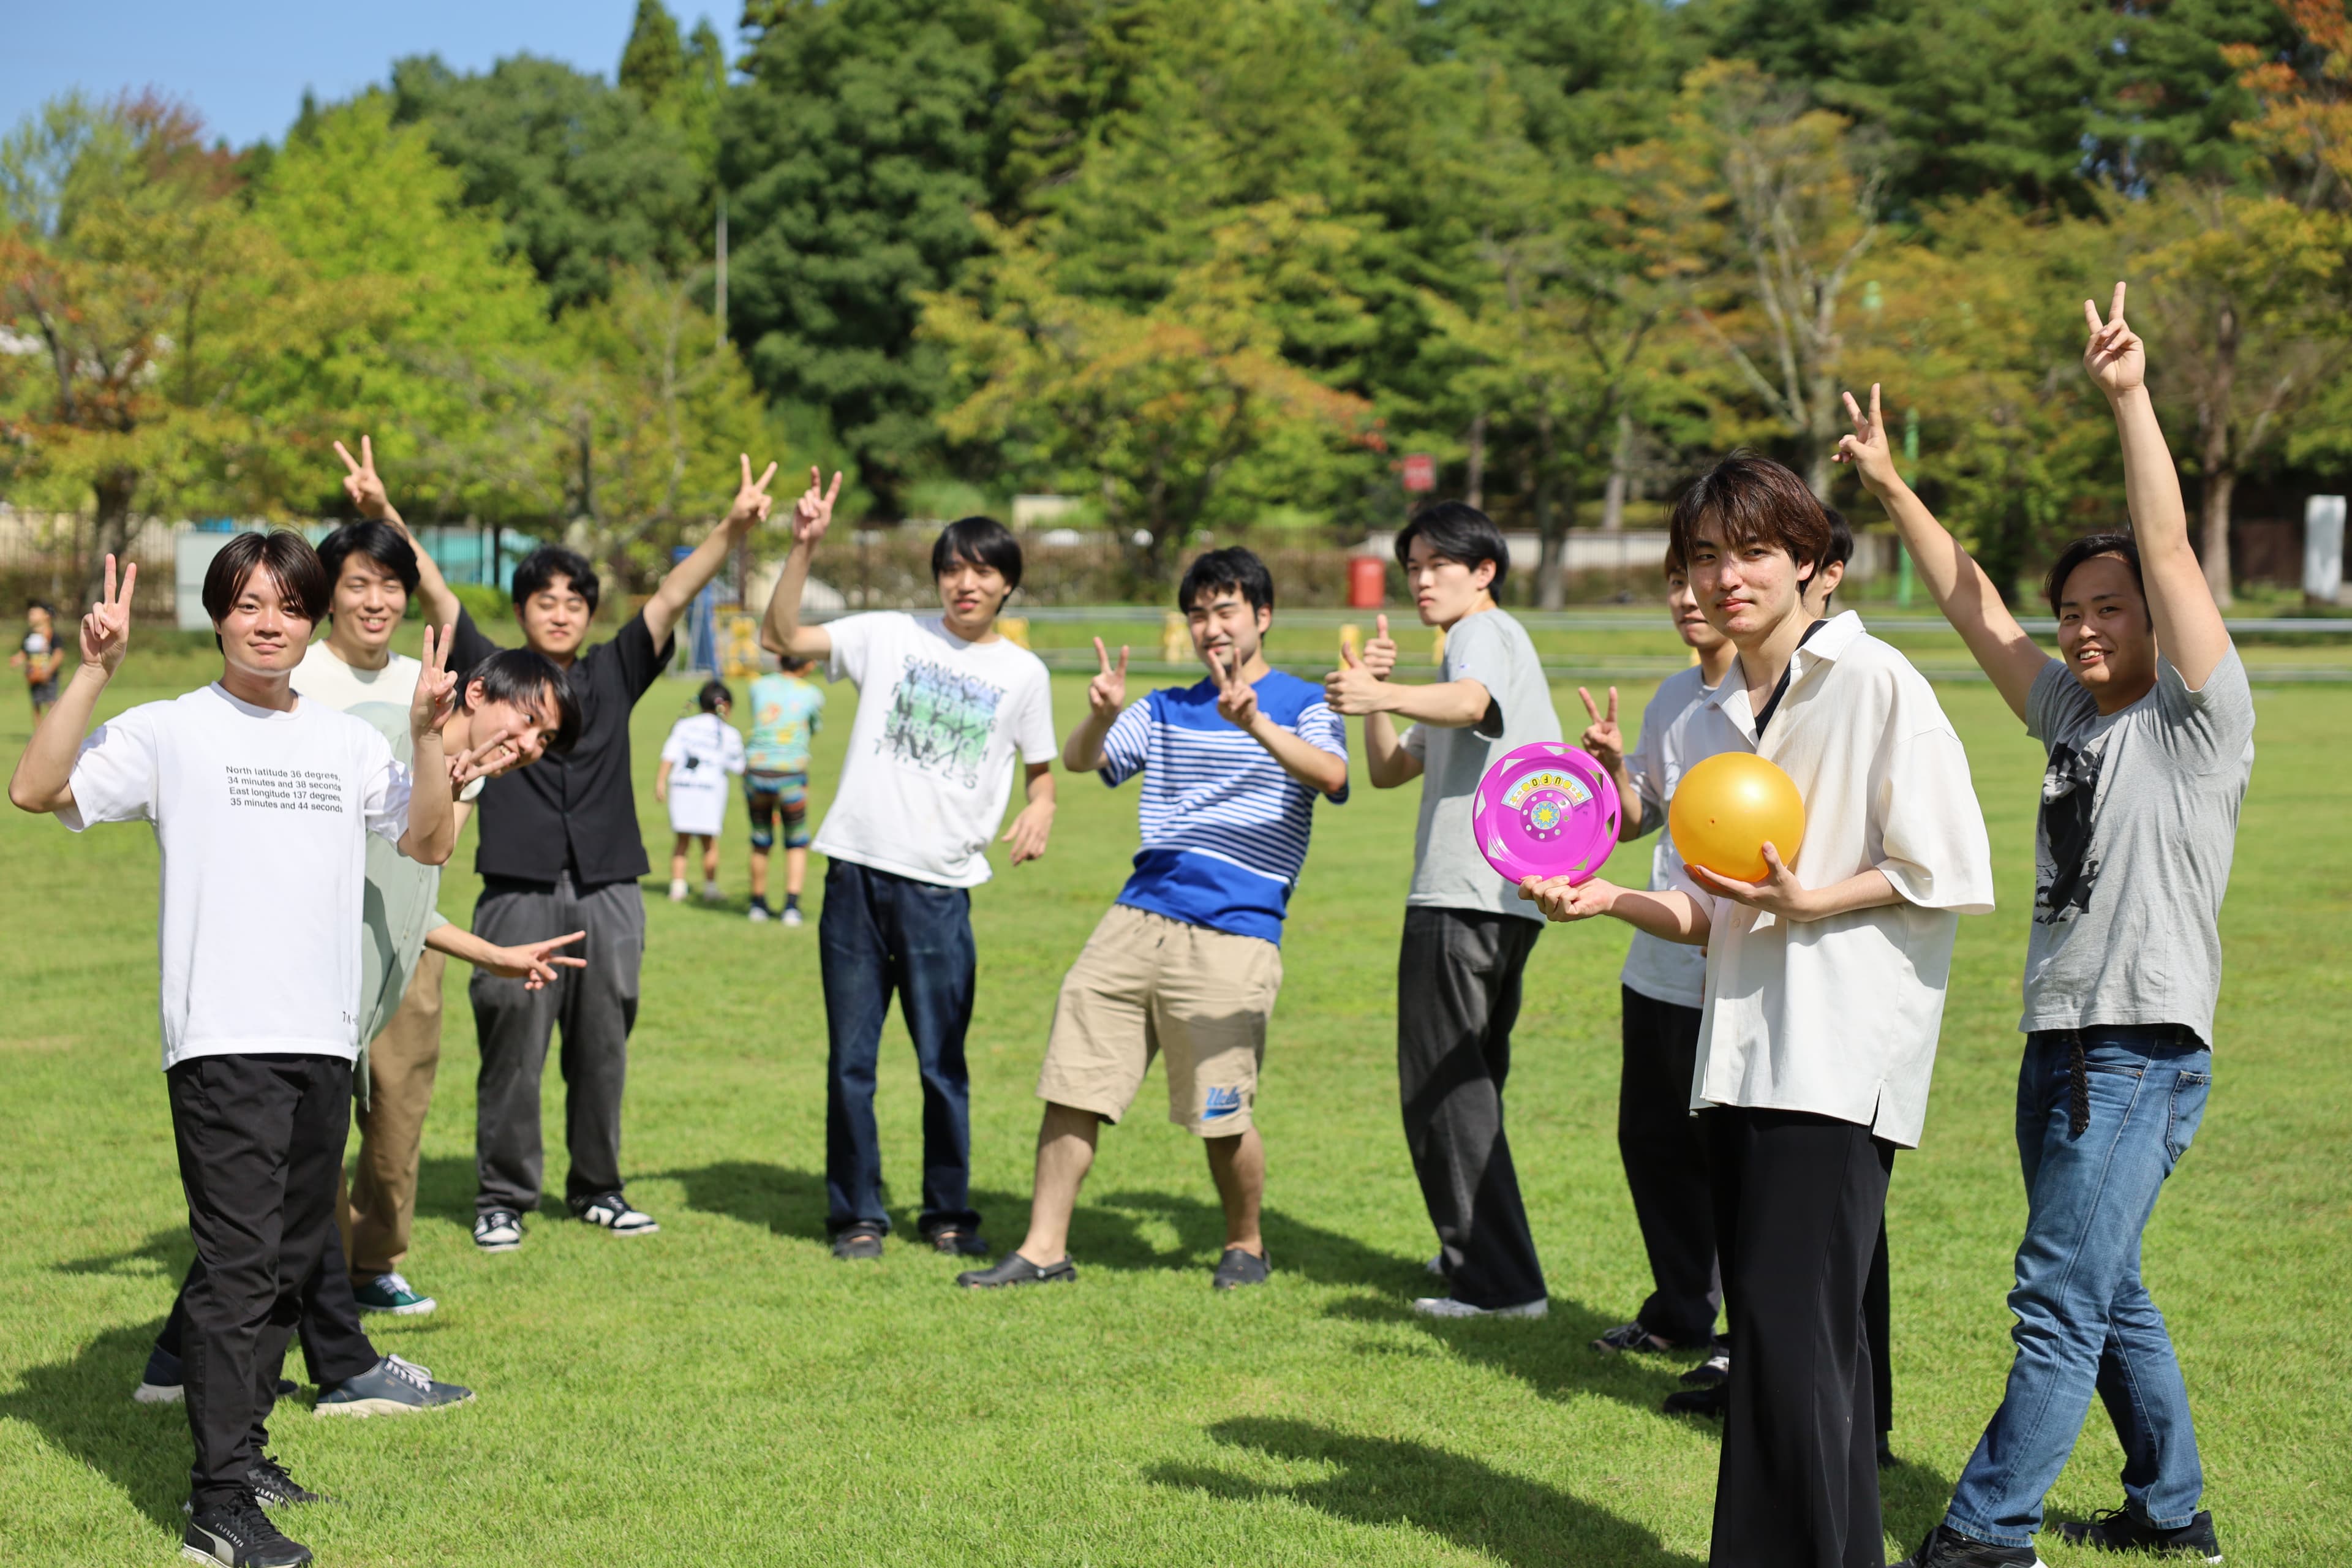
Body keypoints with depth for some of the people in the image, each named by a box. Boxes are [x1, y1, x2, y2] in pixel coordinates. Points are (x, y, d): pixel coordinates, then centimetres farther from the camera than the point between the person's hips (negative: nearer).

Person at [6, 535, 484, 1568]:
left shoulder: (347, 742, 15)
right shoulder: (171, 733, 0)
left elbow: (428, 844, 10)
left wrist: (429, 736, -2)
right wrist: (95, 671, -16)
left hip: (325, 1039, 6)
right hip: (221, 1043, -6)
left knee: (294, 1261, 13)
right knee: (239, 1264, -11)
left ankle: (239, 1450, 27)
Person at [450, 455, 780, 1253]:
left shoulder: (614, 674, 13)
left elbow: (671, 598, 5)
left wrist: (732, 530, -6)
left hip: (609, 894, 3)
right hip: (519, 894, -3)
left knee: (602, 1052, 8)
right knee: (513, 1052, -3)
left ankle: (597, 1188, 20)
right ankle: (501, 1199, 6)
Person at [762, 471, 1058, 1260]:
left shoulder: (1022, 673, 8)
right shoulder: (890, 635, 6)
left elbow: (1041, 766, 18)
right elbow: (780, 639, 2)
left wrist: (1041, 808, -4)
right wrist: (803, 548, -8)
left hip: (941, 887, 0)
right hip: (857, 874, 0)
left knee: (943, 1064, 1)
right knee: (851, 1060, 3)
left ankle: (949, 1214, 16)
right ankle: (857, 1215, 13)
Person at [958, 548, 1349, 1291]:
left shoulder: (1301, 705, 3)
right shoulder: (1166, 711, 19)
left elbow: (1331, 775, -18)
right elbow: (1079, 760, 5)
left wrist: (1254, 723, -34)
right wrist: (1101, 715, -17)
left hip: (1233, 936, -5)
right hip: (1136, 919, 5)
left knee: (1221, 1115, -4)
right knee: (1070, 1088, 0)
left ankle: (1246, 1246, 20)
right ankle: (1044, 1249, 8)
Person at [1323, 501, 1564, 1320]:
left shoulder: (1487, 632, -6)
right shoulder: (1481, 642, 26)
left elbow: (1468, 702, -33)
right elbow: (1389, 770, 23)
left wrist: (1385, 695, -51)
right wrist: (1374, 692, 6)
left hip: (1466, 898, -11)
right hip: (1502, 899, 11)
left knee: (1441, 1091, -10)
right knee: (1468, 1084, 20)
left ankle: (1499, 1281, -12)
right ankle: (1476, 1249, 31)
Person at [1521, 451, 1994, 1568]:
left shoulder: (1875, 682, -5)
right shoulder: (1713, 718, 17)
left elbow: (1947, 873, -8)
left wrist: (1807, 902, -16)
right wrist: (1610, 899, 2)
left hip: (1841, 1053, -7)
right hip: (1740, 1053, 8)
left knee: (1794, 1329, -12)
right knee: (1768, 1334, 9)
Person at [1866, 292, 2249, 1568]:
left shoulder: (2197, 719, -5)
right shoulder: (2070, 714, 15)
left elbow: (2169, 546, -14)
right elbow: (1975, 610, 20)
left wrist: (2130, 397, -17)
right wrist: (1893, 491, 19)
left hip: (2145, 1050, -8)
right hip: (2060, 1042, 8)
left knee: (2060, 1297, -9)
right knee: (2104, 1296, 15)